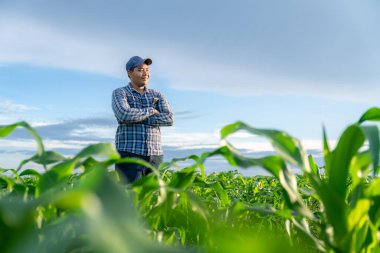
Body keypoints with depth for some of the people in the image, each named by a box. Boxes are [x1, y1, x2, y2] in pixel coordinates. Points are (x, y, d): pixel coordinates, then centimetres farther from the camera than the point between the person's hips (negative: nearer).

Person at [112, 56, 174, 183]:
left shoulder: (157, 95, 15)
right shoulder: (119, 93, 3)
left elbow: (169, 119, -3)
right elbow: (125, 115, -19)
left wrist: (138, 118, -10)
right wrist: (151, 110, -6)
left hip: (155, 157, 5)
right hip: (129, 155, -4)